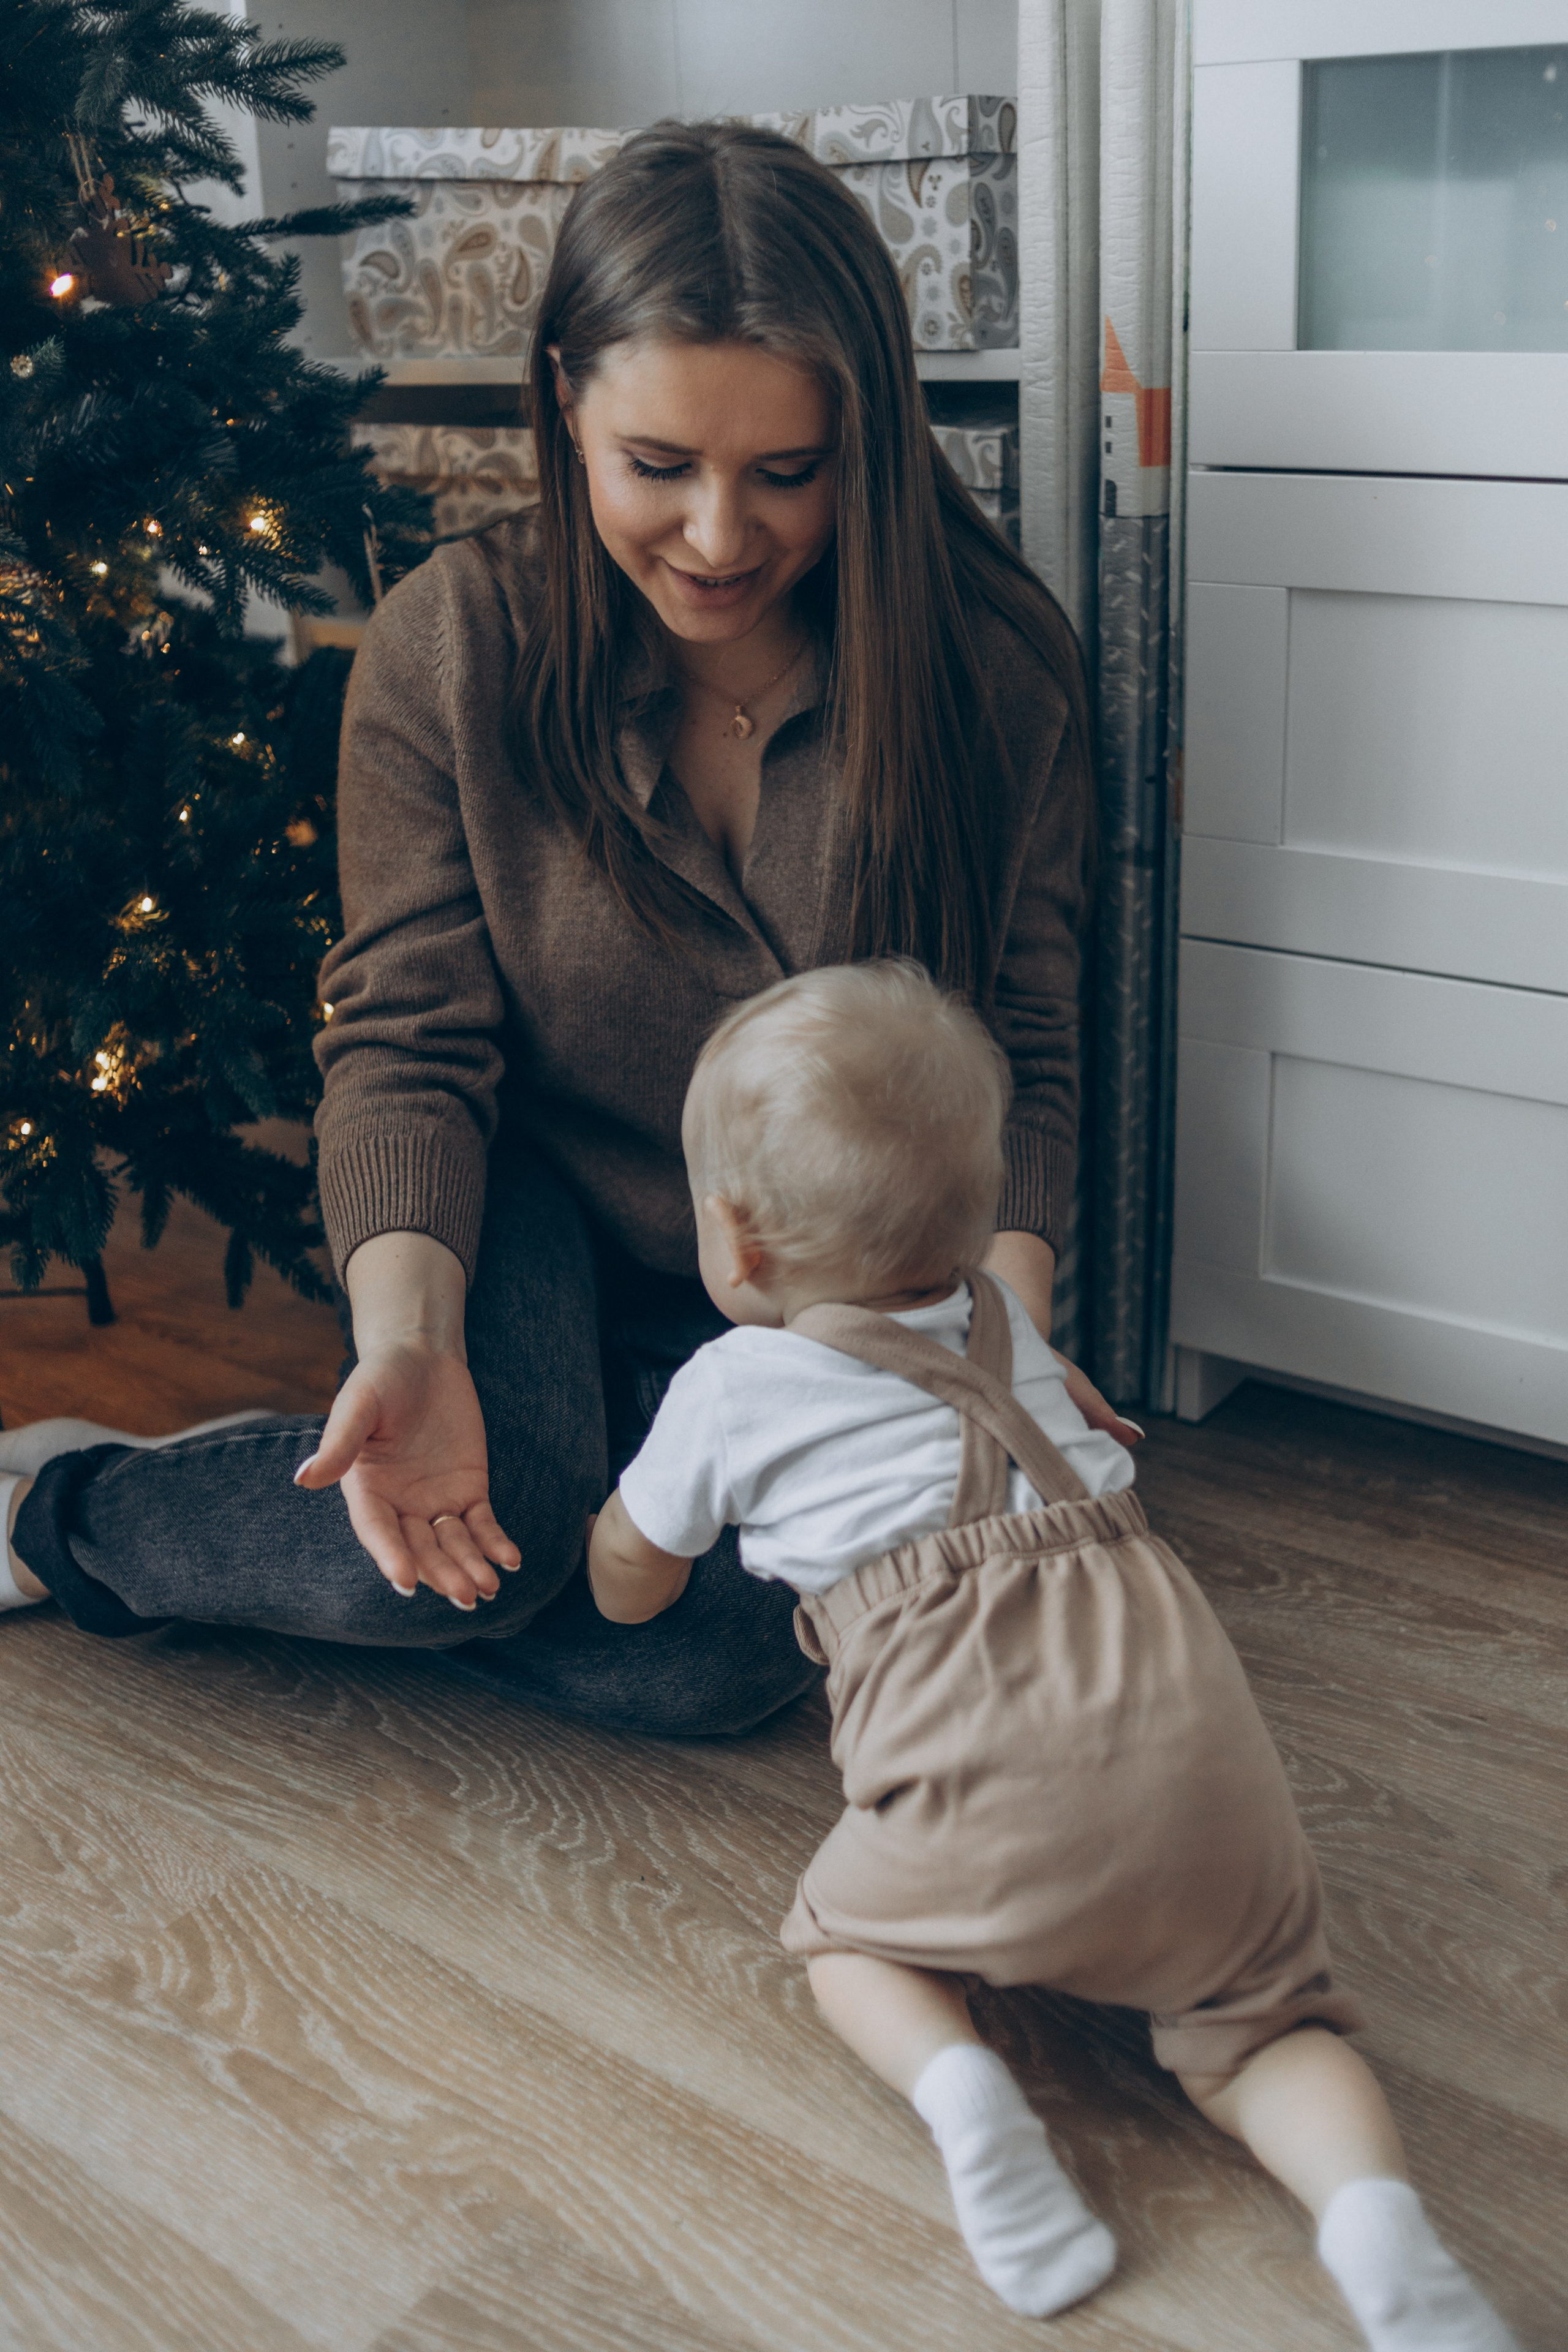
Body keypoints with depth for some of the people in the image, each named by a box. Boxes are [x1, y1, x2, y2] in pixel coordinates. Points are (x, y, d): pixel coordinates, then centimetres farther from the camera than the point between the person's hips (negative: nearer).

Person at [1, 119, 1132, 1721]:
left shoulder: (996, 667, -13)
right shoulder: (456, 645, -14)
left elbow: (1019, 1058, -7)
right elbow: (407, 1044, -14)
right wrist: (408, 1343, -31)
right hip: (530, 1204, -2)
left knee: (720, 1658, -24)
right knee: (494, 1515, -33)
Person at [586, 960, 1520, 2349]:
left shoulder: (732, 1385, 13)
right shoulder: (1002, 1322, 27)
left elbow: (628, 1590, 29)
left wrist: (617, 1515, 52)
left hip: (998, 1778, -4)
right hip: (1195, 1721, 4)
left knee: (845, 1930, 22)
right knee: (1258, 2020, 17)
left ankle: (958, 2084, -6)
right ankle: (1372, 2209, -11)